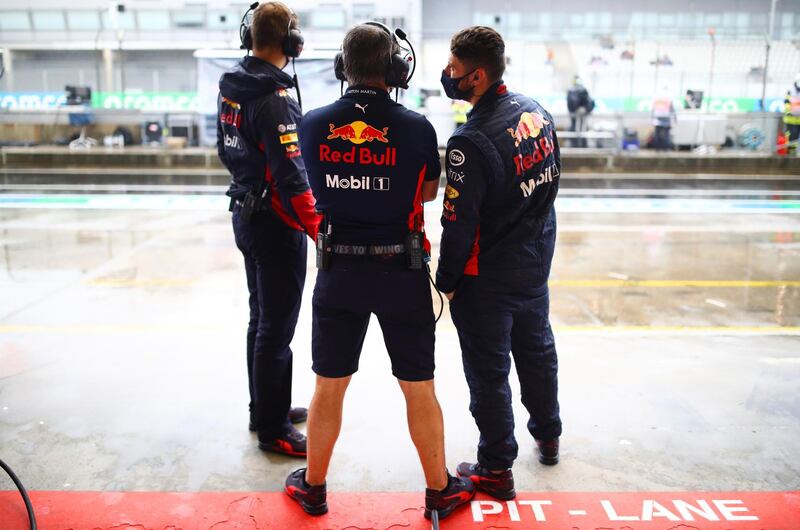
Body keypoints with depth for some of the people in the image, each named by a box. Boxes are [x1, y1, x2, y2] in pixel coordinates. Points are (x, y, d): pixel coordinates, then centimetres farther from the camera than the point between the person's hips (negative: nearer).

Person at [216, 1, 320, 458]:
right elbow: (291, 178, -25)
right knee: (276, 330, 1)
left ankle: (266, 408, 35)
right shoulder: (275, 99, -21)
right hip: (275, 224, -9)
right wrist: (319, 230, -20)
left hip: (246, 216, 9)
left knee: (261, 319, 19)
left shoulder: (232, 88, 6)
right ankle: (274, 431, 14)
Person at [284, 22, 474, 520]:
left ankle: (314, 487, 33)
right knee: (419, 388, 12)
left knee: (329, 385, 16)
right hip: (401, 272, -2)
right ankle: (440, 490, 28)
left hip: (339, 270, 2)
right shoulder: (417, 127, -11)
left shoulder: (315, 124, -6)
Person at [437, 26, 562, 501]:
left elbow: (459, 225, -22)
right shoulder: (538, 112, -1)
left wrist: (447, 280, -8)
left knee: (489, 372, 7)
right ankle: (548, 436, 46)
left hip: (488, 279, -8)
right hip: (536, 265, 8)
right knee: (538, 350, 24)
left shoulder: (471, 142, -26)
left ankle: (497, 470, 23)